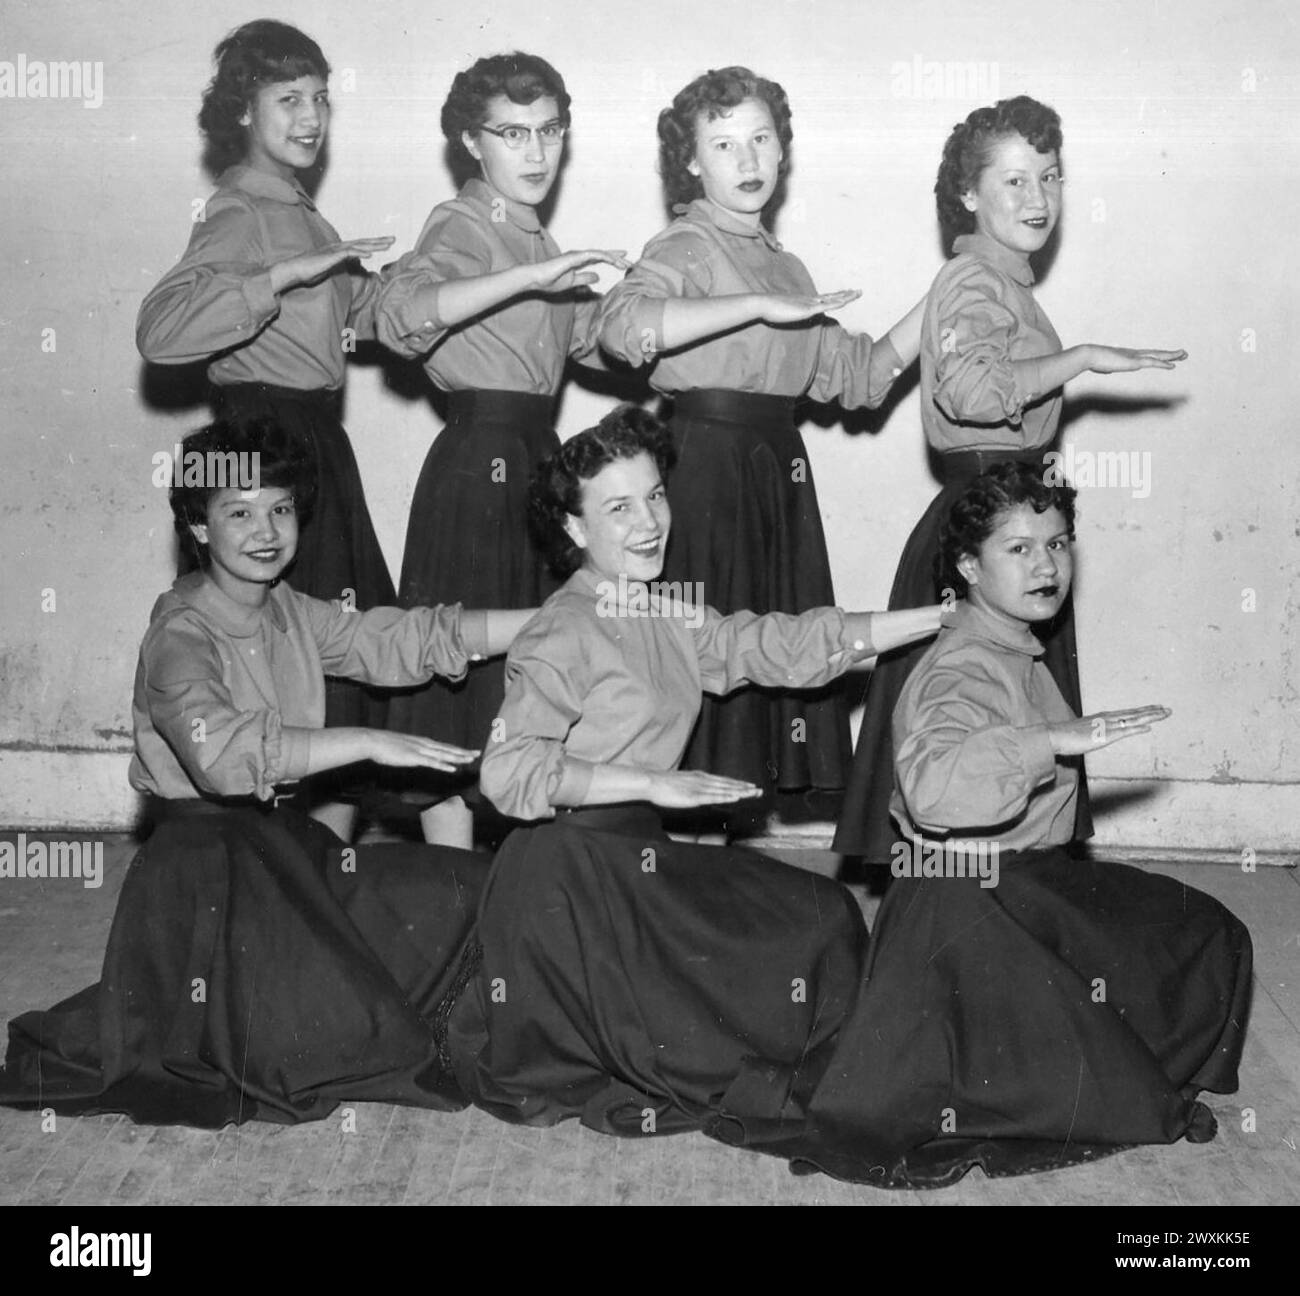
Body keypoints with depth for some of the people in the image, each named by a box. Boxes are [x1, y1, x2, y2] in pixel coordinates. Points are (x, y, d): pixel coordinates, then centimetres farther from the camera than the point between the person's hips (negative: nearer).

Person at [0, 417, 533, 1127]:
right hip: (202, 848, -8)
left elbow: (408, 638, 5)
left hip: (284, 832, 8)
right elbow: (224, 752, -33)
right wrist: (367, 742, -32)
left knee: (463, 891, 1)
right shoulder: (180, 634, -15)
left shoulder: (293, 613, 9)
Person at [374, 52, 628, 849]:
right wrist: (533, 275, -36)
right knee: (468, 670, -5)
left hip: (537, 456, 9)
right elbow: (401, 316, -30)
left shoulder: (533, 242, 17)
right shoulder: (463, 227, -9)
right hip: (481, 462, -9)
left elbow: (588, 340, 29)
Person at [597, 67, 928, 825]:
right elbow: (624, 326, -26)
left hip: (778, 470, 8)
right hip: (706, 468, -8)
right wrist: (761, 305, -25)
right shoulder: (686, 248, -4)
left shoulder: (787, 268, 19)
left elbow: (859, 376, 22)